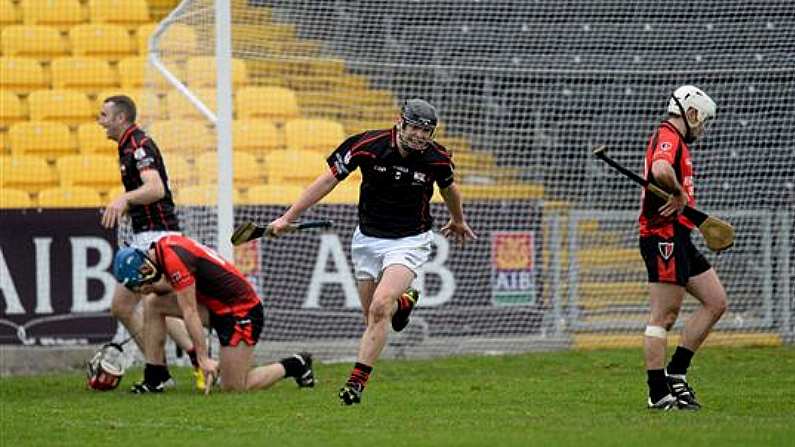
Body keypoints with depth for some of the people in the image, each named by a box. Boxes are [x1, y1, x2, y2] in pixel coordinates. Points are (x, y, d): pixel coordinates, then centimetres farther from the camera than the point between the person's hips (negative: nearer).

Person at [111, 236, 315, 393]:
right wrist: (153, 287, -8)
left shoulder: (174, 260, -24)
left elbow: (190, 312, -24)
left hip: (241, 311, -10)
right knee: (152, 303, 3)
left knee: (233, 388, -8)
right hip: (216, 306, 10)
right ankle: (155, 378, 4)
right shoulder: (163, 246, 2)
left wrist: (203, 359, -24)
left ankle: (295, 365, 10)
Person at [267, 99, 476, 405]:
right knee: (371, 316, 9)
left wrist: (458, 221, 31)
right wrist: (288, 218, -11)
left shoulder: (437, 159, -12)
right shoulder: (367, 146, -17)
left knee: (380, 308, -22)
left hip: (409, 241, -2)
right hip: (368, 239, 2)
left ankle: (357, 381, -16)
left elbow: (448, 188, 12)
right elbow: (328, 180, -9)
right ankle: (404, 302, 45)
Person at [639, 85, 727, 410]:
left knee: (716, 302, 12)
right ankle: (658, 394, -5)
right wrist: (680, 193, -18)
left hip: (679, 238, 11)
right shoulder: (668, 137, -12)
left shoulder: (675, 141, 21)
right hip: (663, 237, -11)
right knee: (664, 316, -7)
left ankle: (676, 372, 13)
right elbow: (660, 171, -34)